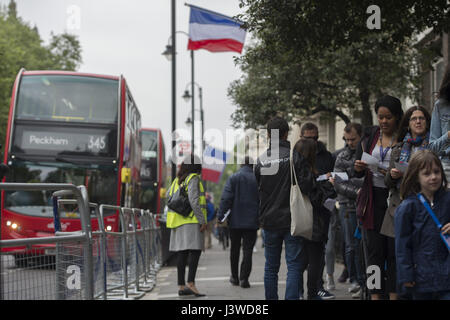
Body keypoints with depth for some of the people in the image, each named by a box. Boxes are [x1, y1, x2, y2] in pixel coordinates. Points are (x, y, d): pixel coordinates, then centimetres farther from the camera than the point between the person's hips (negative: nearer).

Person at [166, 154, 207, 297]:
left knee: (182, 253, 5)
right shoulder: (193, 179, -7)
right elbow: (194, 201, -16)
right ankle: (191, 283, -23)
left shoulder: (177, 180, 15)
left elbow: (168, 195, 29)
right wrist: (202, 221, -14)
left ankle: (182, 286, 4)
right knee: (195, 250, -12)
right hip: (191, 221, -8)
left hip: (179, 221, 8)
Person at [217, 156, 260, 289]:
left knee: (234, 249, 14)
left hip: (235, 221, 0)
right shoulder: (257, 179, 0)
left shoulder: (233, 178, -3)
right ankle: (244, 278, -7)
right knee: (248, 250, 1)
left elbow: (226, 199, -10)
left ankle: (234, 277, 22)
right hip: (251, 222, 0)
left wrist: (220, 216, -8)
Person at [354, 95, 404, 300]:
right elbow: (357, 173, 13)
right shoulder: (369, 136, 11)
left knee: (395, 250, -2)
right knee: (374, 250, 3)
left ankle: (394, 294, 2)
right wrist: (359, 168, -10)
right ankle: (375, 294, 5)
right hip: (373, 199, 3)